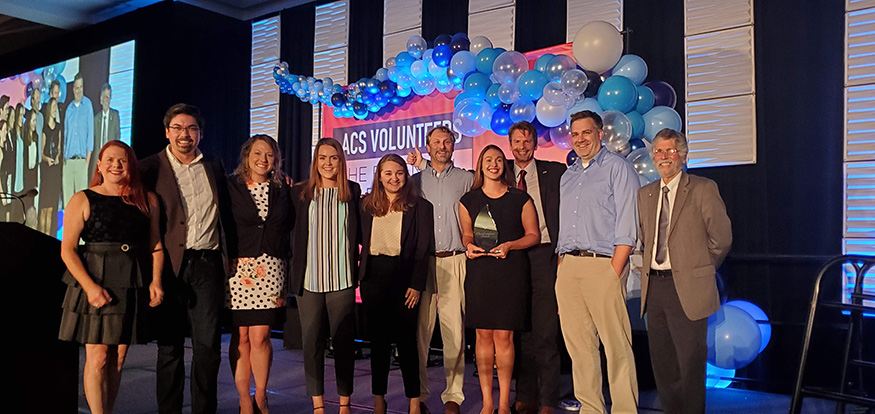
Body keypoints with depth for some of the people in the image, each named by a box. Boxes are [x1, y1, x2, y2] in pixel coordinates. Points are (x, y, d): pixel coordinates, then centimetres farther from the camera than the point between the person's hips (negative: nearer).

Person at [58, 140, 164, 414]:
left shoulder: (147, 200, 9)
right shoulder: (82, 200, 1)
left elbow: (156, 245, 11)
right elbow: (67, 250, -4)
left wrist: (155, 281, -3)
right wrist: (90, 286, -15)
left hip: (132, 287, 3)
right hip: (95, 283, -3)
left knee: (118, 358, 8)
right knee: (98, 357, -5)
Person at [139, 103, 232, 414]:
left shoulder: (214, 166, 12)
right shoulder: (150, 168, 2)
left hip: (207, 263, 2)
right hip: (170, 265, -2)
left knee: (208, 344, 2)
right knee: (169, 345, 7)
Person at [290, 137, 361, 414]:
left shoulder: (352, 192, 7)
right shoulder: (300, 193, 8)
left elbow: (360, 233, 10)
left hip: (342, 279, 0)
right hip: (309, 278, 1)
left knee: (343, 340, 5)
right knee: (312, 342, 6)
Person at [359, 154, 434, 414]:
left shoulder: (420, 206, 1)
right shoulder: (367, 205, 10)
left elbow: (423, 249, -3)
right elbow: (361, 240, 14)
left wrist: (416, 285, -9)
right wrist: (359, 274, 0)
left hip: (404, 276, -3)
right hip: (373, 277, 3)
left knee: (406, 339, -1)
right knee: (378, 339, 8)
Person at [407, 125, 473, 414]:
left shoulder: (467, 179, 12)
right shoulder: (416, 180, 16)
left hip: (454, 261, -1)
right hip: (421, 261, 1)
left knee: (454, 330, -3)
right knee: (419, 329, 0)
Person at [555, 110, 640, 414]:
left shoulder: (617, 168, 1)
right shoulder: (568, 176, 21)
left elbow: (626, 227, -7)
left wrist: (614, 272, -14)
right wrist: (561, 268, 11)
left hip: (602, 265, -6)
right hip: (568, 267, 6)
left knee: (616, 346, -6)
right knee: (579, 344, 8)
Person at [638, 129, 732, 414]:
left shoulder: (703, 189, -3)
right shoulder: (645, 194, 13)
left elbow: (721, 238, -2)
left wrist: (700, 269, 5)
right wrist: (652, 271, 11)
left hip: (687, 289, -5)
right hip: (654, 287, 5)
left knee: (690, 363, 0)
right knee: (662, 362, 12)